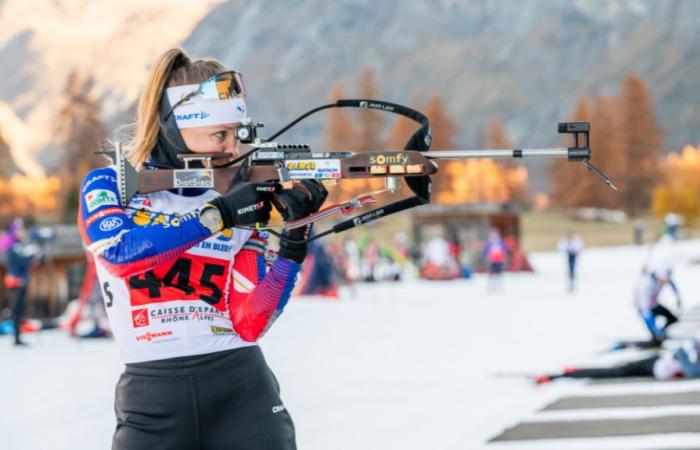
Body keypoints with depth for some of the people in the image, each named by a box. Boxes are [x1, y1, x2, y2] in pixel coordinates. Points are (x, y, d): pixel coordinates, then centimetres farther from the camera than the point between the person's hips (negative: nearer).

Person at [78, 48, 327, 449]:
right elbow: (119, 251, -19)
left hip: (243, 392, 2)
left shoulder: (243, 198, 9)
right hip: (152, 402, -2)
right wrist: (217, 214, -19)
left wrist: (294, 240, -11)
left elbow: (250, 324, -1)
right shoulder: (109, 186, 4)